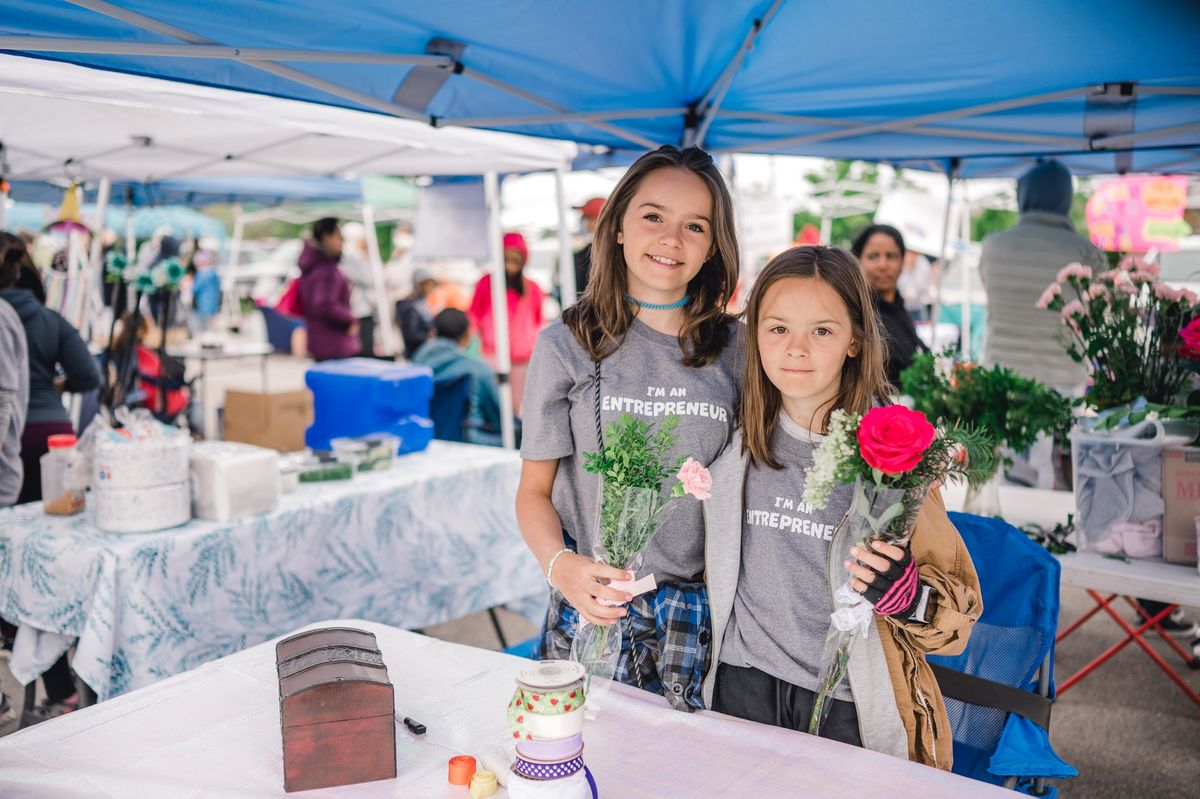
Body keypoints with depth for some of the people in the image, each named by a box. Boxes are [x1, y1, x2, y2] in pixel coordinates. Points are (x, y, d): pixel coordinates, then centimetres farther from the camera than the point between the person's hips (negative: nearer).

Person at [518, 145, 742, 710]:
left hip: (700, 614, 1)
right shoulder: (568, 345, -3)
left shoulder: (735, 348, 2)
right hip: (593, 606, -1)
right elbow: (535, 489, -1)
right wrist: (558, 563, -19)